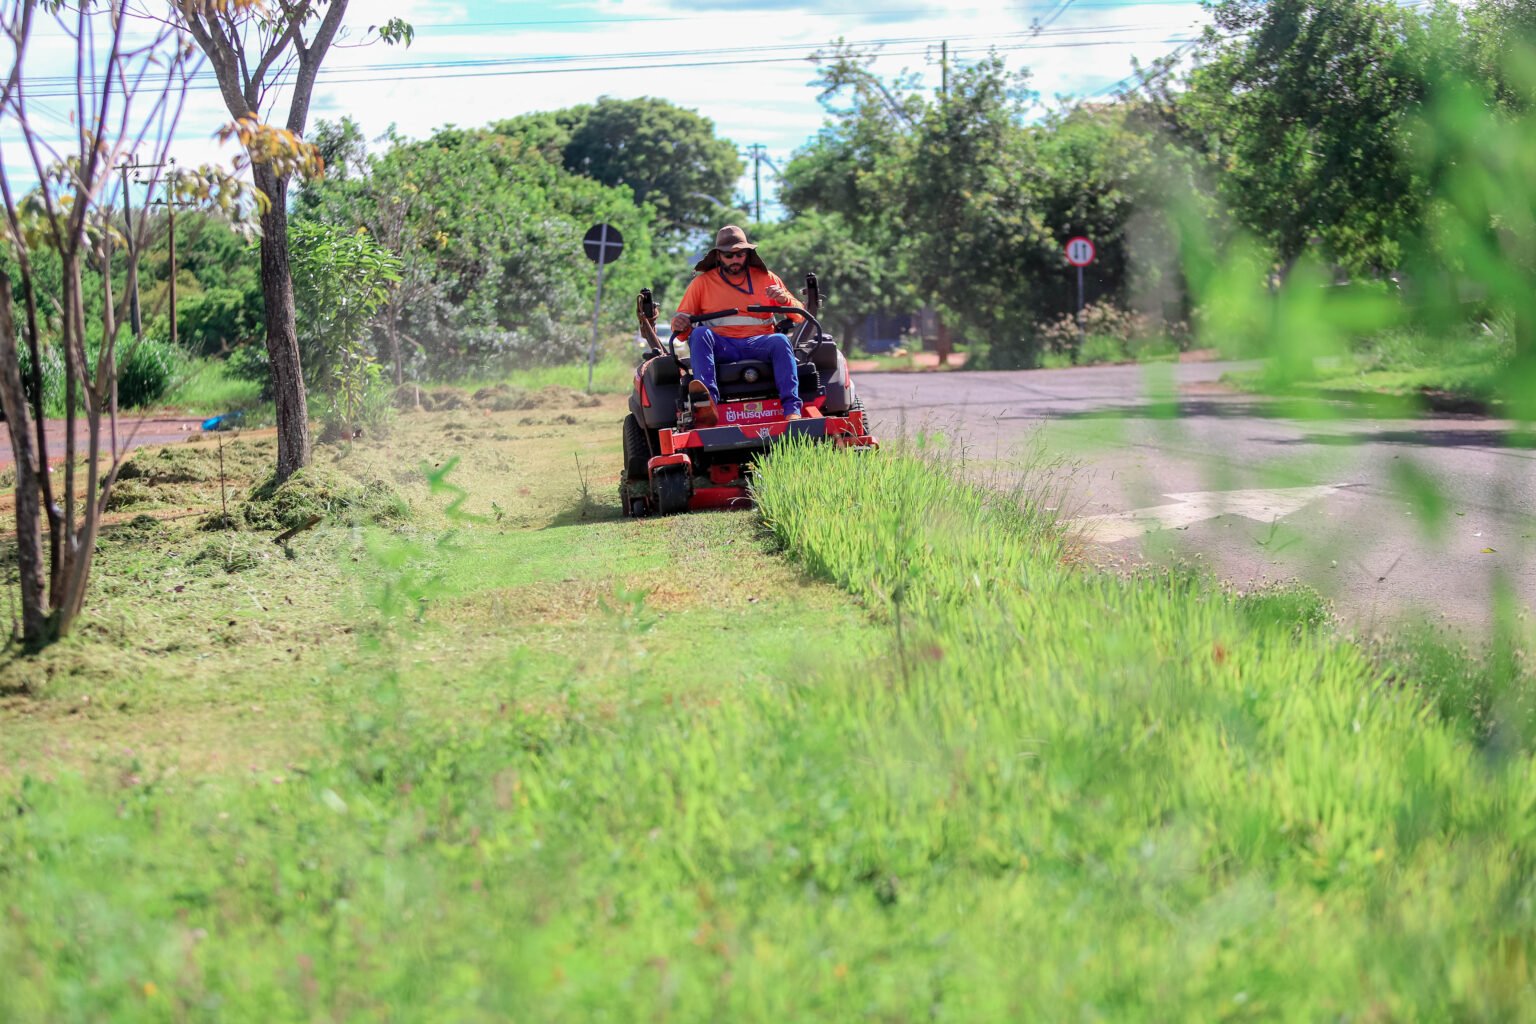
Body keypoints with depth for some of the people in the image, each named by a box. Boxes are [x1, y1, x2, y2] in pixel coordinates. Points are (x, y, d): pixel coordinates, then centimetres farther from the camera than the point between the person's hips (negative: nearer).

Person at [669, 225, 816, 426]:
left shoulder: (765, 278, 17)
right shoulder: (702, 282, 15)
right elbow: (682, 325, 13)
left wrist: (784, 299, -8)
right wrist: (680, 325, -12)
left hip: (759, 344, 0)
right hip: (720, 347, 0)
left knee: (780, 341, -32)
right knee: (700, 334, -31)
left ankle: (792, 411, -46)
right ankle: (707, 404, -52)